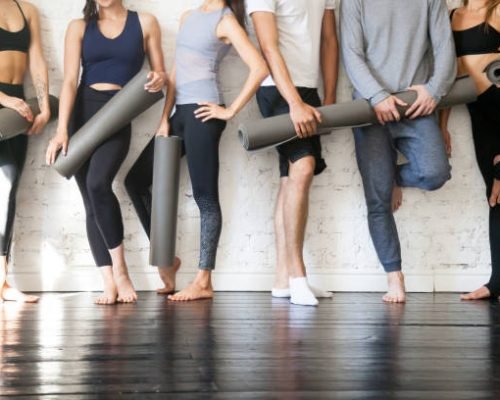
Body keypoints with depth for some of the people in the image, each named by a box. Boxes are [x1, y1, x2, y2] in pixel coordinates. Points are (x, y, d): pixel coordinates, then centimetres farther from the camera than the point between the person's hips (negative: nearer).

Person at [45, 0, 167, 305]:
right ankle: (110, 284, -1)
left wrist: (160, 79, -15)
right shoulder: (79, 28, 9)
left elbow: (160, 72, 11)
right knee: (91, 202, -3)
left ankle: (121, 269, -15)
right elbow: (70, 80, -1)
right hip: (81, 113, 3)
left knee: (98, 182, -27)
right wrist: (62, 128, -14)